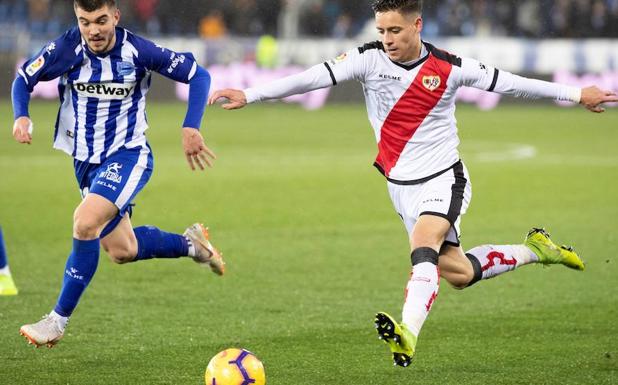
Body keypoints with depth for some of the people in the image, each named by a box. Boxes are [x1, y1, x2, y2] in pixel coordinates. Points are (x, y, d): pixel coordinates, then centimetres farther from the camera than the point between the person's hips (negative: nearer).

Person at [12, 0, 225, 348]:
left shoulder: (137, 51, -18)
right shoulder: (65, 49, -13)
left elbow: (198, 76, -10)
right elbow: (24, 79, 2)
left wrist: (191, 128, -21)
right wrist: (21, 117, -18)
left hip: (128, 154, -5)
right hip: (85, 160, 5)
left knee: (85, 222, -28)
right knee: (121, 250, 12)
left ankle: (59, 320, -17)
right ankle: (190, 244, 40)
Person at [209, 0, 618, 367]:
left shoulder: (449, 68, -12)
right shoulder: (369, 60, -9)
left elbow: (507, 82, -2)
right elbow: (313, 78, -19)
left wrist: (577, 94, 1)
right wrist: (249, 95, -29)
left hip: (444, 177, -4)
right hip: (401, 184, 4)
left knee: (423, 244, -31)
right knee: (457, 273, 9)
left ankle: (407, 336, -44)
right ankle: (534, 250, 34)